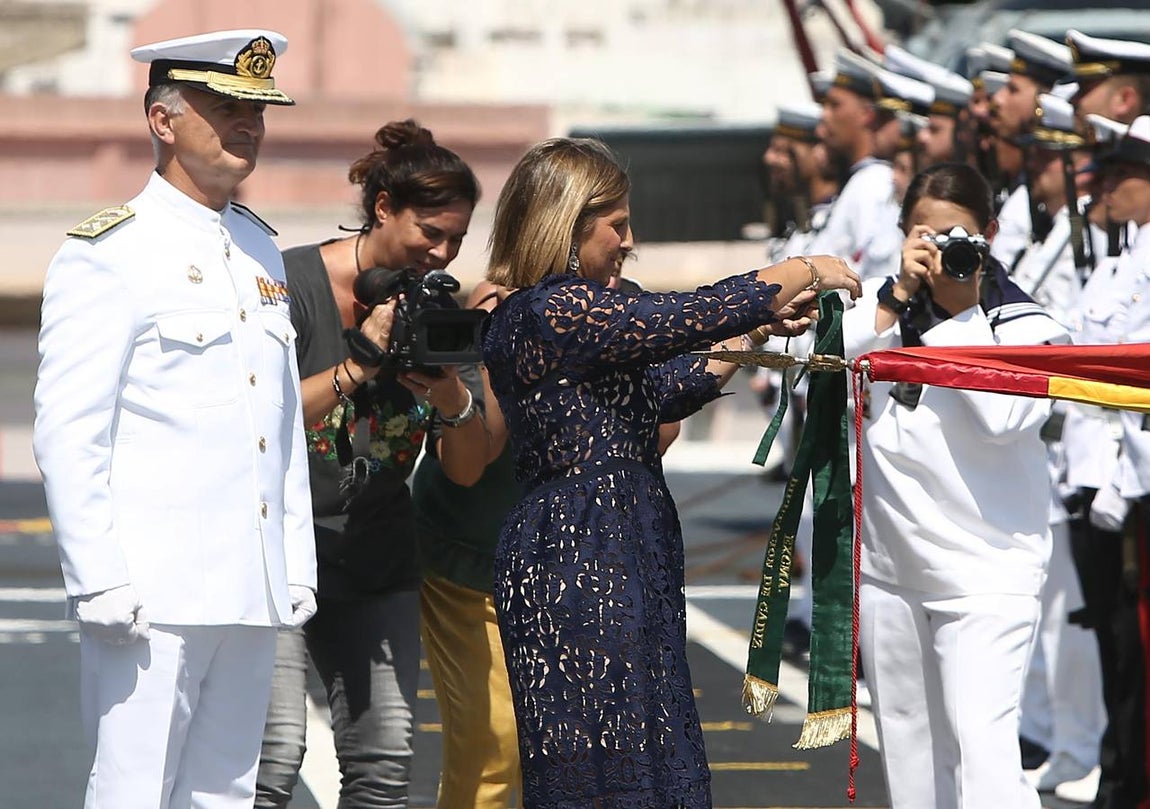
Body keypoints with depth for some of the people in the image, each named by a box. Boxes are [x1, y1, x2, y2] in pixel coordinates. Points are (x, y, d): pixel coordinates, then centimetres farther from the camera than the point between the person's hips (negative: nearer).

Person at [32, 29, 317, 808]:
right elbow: (68, 436, -10)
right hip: (153, 594, -7)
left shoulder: (260, 248, 17)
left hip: (254, 594, 7)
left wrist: (296, 566, 16)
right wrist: (101, 582, -16)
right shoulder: (108, 253, -6)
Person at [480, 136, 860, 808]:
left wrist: (760, 331, 24)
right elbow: (697, 315, -16)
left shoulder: (549, 313, 16)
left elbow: (661, 391, 25)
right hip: (583, 570, -11)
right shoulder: (558, 311, -17)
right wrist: (806, 272, -1)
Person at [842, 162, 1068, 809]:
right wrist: (901, 295, -15)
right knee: (911, 754, 14)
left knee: (983, 746, -19)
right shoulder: (882, 303, 7)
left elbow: (1003, 417, -22)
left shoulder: (1024, 326, -5)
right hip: (888, 563, 5)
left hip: (984, 572, -5)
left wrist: (955, 310, -16)